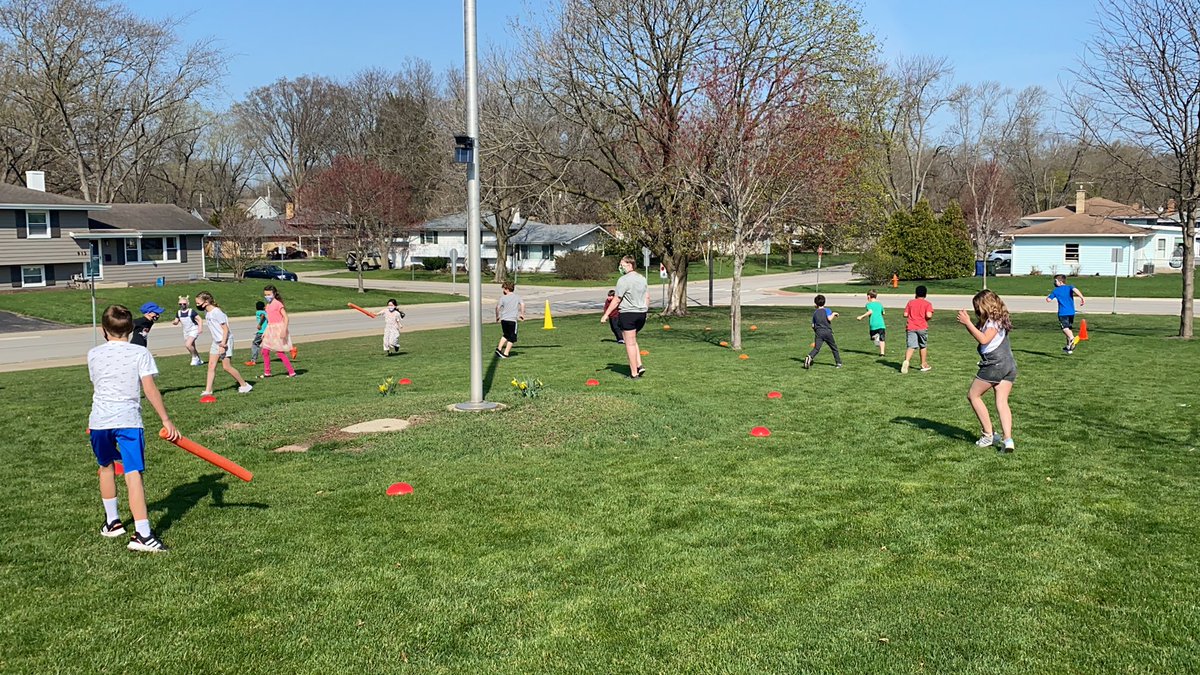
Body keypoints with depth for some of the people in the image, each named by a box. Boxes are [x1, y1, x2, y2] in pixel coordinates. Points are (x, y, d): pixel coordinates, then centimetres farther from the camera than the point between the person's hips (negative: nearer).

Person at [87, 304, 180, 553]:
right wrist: (166, 420, -2)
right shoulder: (140, 353, 0)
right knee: (133, 473, -11)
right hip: (128, 420, -3)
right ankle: (142, 534, -21)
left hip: (99, 419, 4)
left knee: (106, 466, 25)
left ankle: (112, 521, 38)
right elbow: (149, 389, -6)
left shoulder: (94, 354, 10)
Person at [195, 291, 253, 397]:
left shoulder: (217, 312, -20)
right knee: (211, 366, 3)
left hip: (225, 341, -9)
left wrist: (223, 344, -22)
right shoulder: (207, 313, 8)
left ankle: (244, 385, 7)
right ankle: (208, 391, 5)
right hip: (216, 341, 9)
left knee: (226, 366, -6)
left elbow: (225, 329, -19)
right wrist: (219, 343, 14)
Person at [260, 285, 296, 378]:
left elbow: (286, 317, -17)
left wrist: (284, 330, -25)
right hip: (270, 330, 9)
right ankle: (267, 373, 18)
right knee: (265, 352, 7)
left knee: (280, 352, -7)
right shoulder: (268, 305, 12)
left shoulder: (277, 304, -13)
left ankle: (292, 372, 0)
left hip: (278, 328, -8)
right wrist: (265, 332, 18)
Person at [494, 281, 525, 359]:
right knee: (512, 338, 6)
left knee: (505, 335, 23)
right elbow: (522, 304, -8)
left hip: (504, 319, 2)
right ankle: (506, 353, 3)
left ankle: (499, 348, 15)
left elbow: (498, 307, -5)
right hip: (512, 320, -2)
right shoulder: (517, 297, 6)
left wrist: (497, 316, 8)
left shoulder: (503, 298, 4)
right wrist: (522, 314, 3)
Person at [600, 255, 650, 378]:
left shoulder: (623, 280, -13)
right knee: (633, 341, 22)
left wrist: (606, 314, -8)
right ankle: (639, 365, 10)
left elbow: (617, 300, -14)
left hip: (628, 314, -8)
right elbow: (647, 297, 14)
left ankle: (634, 373, 3)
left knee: (630, 344, 0)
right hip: (641, 314, 8)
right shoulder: (642, 279, 10)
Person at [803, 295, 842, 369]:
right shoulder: (827, 310, 6)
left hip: (818, 333, 2)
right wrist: (833, 314, 4)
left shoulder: (815, 312, 15)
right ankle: (839, 363, 17)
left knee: (816, 348, -10)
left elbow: (813, 326, 16)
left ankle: (809, 357, -37)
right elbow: (829, 318, -15)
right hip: (827, 332, -2)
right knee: (834, 348, 14)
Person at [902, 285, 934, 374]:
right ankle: (924, 365, 26)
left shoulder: (910, 302, 9)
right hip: (922, 327, -1)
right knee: (923, 346, 17)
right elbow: (929, 315, -13)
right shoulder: (927, 304, 2)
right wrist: (928, 318, 9)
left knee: (911, 346, -5)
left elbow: (905, 314, 4)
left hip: (910, 327, 1)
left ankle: (906, 361, -31)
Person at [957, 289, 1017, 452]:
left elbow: (983, 339, -23)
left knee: (973, 395, 5)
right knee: (1002, 402, 2)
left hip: (995, 364, -9)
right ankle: (1007, 439, -12)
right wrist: (967, 323, 7)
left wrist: (968, 323, -20)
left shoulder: (994, 321, -10)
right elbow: (978, 334, 19)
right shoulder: (998, 319, 19)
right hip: (1009, 365, 9)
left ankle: (988, 435, 5)